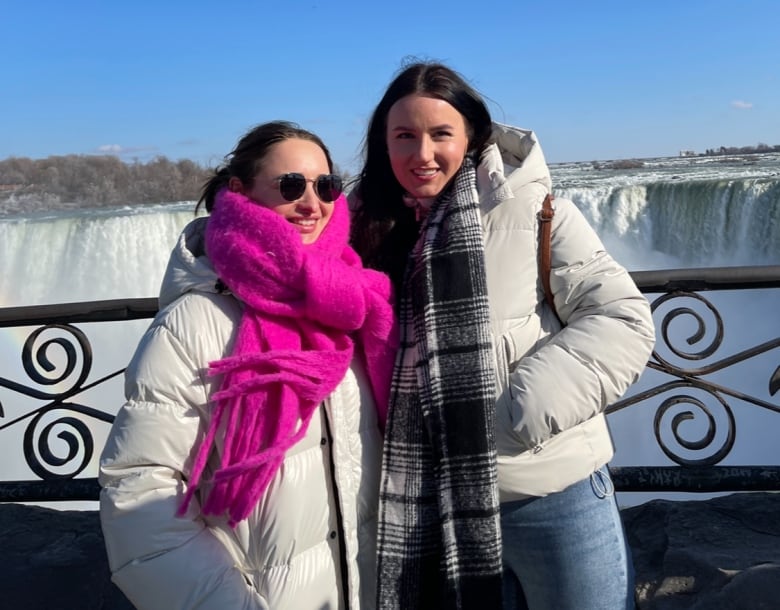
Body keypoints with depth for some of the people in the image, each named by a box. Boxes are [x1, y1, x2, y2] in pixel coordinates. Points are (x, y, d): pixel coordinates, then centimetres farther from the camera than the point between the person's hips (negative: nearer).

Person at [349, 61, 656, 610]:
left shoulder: (529, 210, -11)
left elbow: (622, 319, -15)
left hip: (552, 497, -4)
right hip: (428, 507, 4)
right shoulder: (373, 227, 2)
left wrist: (526, 408, -20)